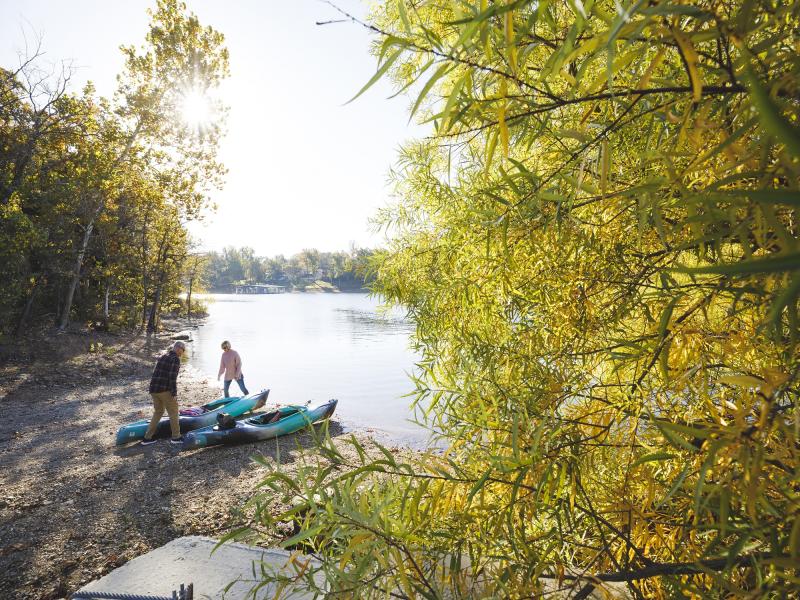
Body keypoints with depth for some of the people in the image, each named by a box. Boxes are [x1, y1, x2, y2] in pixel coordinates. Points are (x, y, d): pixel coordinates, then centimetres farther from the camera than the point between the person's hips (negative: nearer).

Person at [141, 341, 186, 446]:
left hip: (153, 390, 8)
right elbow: (173, 377, -17)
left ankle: (147, 438, 21)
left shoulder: (162, 357, 16)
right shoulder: (175, 359, -10)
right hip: (165, 390, -8)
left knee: (158, 412, 20)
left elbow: (155, 373, 17)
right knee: (173, 413, 6)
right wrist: (174, 394, -16)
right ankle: (176, 437, 13)